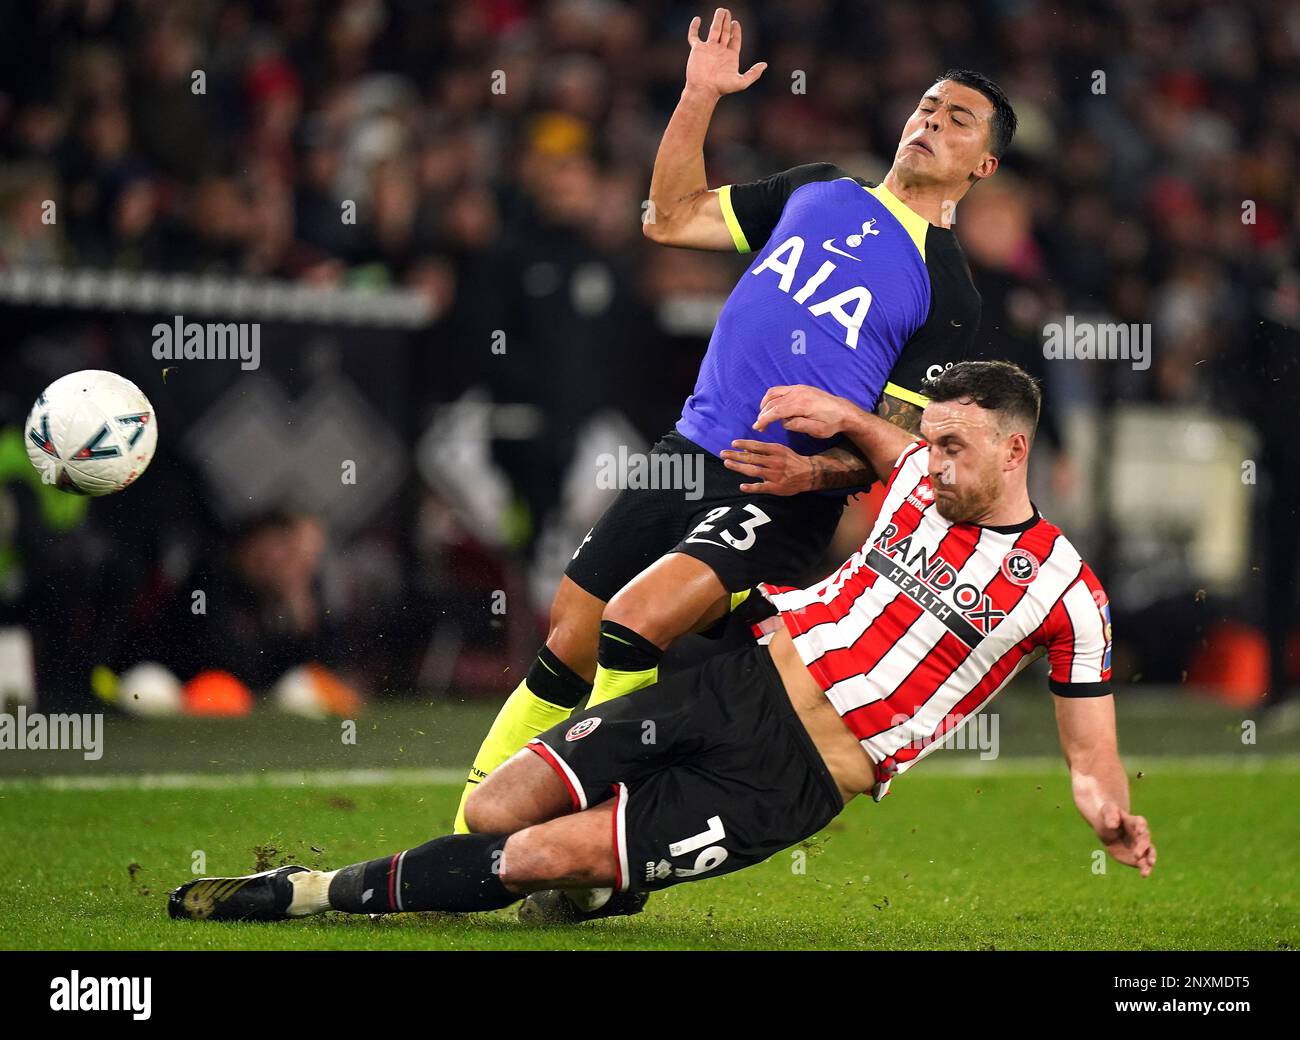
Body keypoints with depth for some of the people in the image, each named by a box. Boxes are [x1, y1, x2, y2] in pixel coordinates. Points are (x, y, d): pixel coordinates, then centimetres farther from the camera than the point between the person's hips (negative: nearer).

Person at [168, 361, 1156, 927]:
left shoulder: (1065, 591, -7)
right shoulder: (922, 477, 7)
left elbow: (1093, 757, -2)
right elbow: (878, 431, 31)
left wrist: (1114, 818, -23)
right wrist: (835, 409, 10)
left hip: (798, 781, -5)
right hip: (750, 685, 5)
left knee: (539, 857, -15)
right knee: (493, 806, -9)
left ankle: (322, 892, 0)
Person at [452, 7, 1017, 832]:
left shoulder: (950, 293, -1)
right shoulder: (820, 191, 15)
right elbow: (673, 218, 21)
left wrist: (813, 470, -20)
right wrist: (699, 99, 12)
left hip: (783, 506, -6)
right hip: (688, 455, 6)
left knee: (634, 624, -26)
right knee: (569, 647, 3)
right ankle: (467, 839, 14)